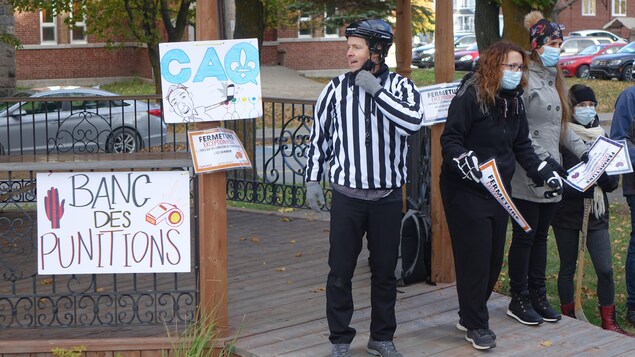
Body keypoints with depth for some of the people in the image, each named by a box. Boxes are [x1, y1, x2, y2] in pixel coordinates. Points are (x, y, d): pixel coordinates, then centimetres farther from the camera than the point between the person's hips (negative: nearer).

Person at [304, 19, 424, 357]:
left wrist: (376, 90, -19)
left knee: (385, 271, 11)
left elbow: (413, 120, -21)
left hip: (388, 197, 0)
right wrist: (313, 179, 4)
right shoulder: (336, 88, 1)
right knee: (340, 272, 3)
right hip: (347, 196, 0)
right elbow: (319, 136, 8)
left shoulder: (400, 86, -2)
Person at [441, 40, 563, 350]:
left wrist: (544, 172, 7)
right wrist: (464, 161, -33)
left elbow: (522, 147, 15)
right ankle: (475, 325, 12)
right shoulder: (470, 97, -14)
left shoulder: (514, 102, 10)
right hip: (466, 191, -8)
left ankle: (470, 316, 28)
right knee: (474, 257, -3)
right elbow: (450, 140, -16)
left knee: (494, 258, 11)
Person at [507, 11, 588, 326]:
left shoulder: (553, 79, 16)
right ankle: (519, 300, 11)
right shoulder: (525, 79, -12)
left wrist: (583, 151, 11)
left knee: (540, 237, 14)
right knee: (524, 238, 1)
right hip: (527, 177, -8)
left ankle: (537, 296, 22)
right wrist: (543, 159, -20)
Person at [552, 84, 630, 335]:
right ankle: (568, 319, 21)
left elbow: (613, 181, 4)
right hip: (566, 211, -3)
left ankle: (608, 321, 8)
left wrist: (600, 175, -17)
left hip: (595, 212, 3)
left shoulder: (602, 137, 8)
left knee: (605, 269, -3)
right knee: (567, 268, 9)